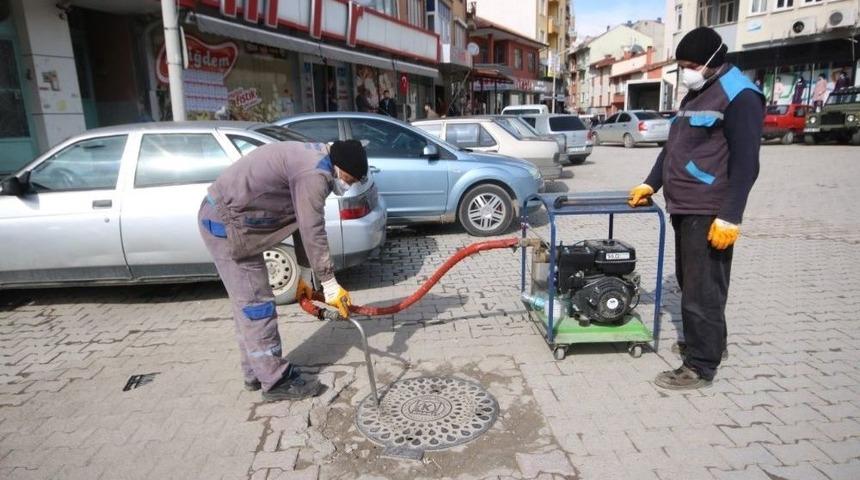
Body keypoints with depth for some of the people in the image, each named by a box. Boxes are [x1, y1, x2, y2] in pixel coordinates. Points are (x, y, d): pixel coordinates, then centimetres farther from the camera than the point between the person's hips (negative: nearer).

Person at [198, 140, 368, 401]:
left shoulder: (311, 161, 13)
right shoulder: (314, 172, -20)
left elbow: (302, 225, 15)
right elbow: (313, 232, -22)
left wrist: (301, 276, 16)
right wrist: (330, 283, -14)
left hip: (224, 216, 11)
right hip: (226, 223, -11)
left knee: (248, 302, 16)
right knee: (256, 304, -5)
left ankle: (256, 373, 28)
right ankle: (276, 381, 6)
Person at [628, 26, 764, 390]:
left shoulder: (739, 97, -10)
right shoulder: (695, 95, 18)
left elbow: (745, 163, -16)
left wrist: (730, 216, -21)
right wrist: (650, 184, 19)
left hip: (710, 213, -9)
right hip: (684, 208, 9)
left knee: (703, 289, -4)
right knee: (689, 282, 17)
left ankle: (700, 366, 5)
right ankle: (706, 343, 33)